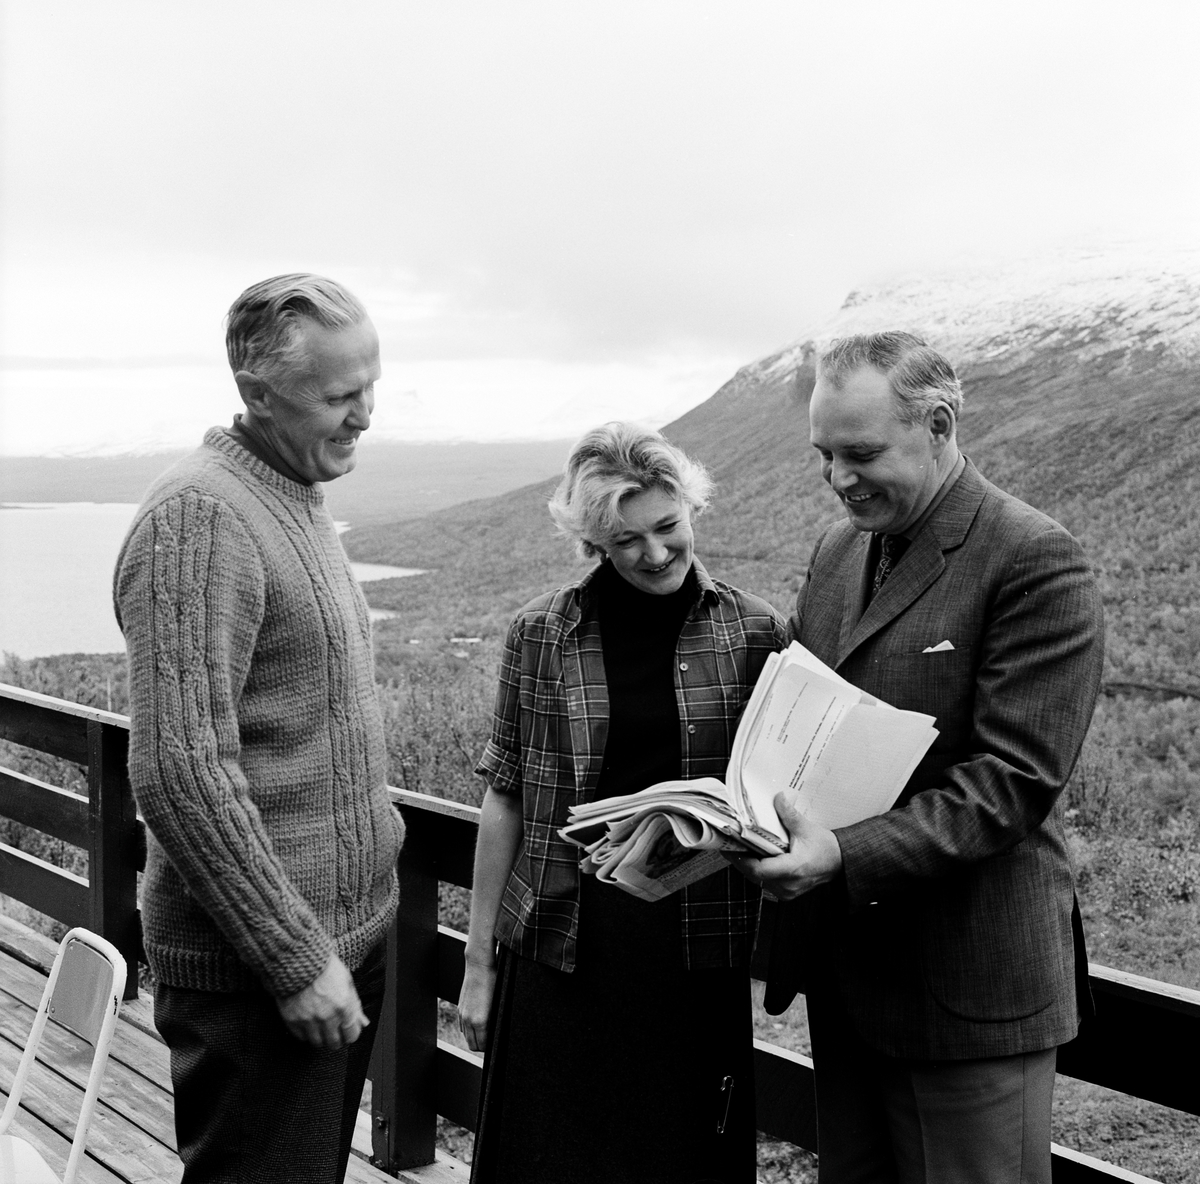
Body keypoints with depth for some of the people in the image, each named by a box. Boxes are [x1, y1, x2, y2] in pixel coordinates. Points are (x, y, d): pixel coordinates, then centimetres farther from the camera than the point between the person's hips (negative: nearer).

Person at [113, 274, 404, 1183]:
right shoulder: (201, 515, -19)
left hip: (347, 933, 9)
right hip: (261, 971, -9)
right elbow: (180, 771, -25)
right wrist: (297, 962, -21)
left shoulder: (298, 501, 11)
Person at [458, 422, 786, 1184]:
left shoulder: (755, 633, -2)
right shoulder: (541, 634, -2)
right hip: (564, 943, 0)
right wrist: (479, 961, 4)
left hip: (701, 953, 0)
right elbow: (506, 799, 3)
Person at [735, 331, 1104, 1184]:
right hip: (841, 964, 7)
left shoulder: (1035, 561, -15)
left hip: (968, 980, -7)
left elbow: (1013, 780, -20)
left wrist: (848, 857, -29)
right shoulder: (838, 550, 10)